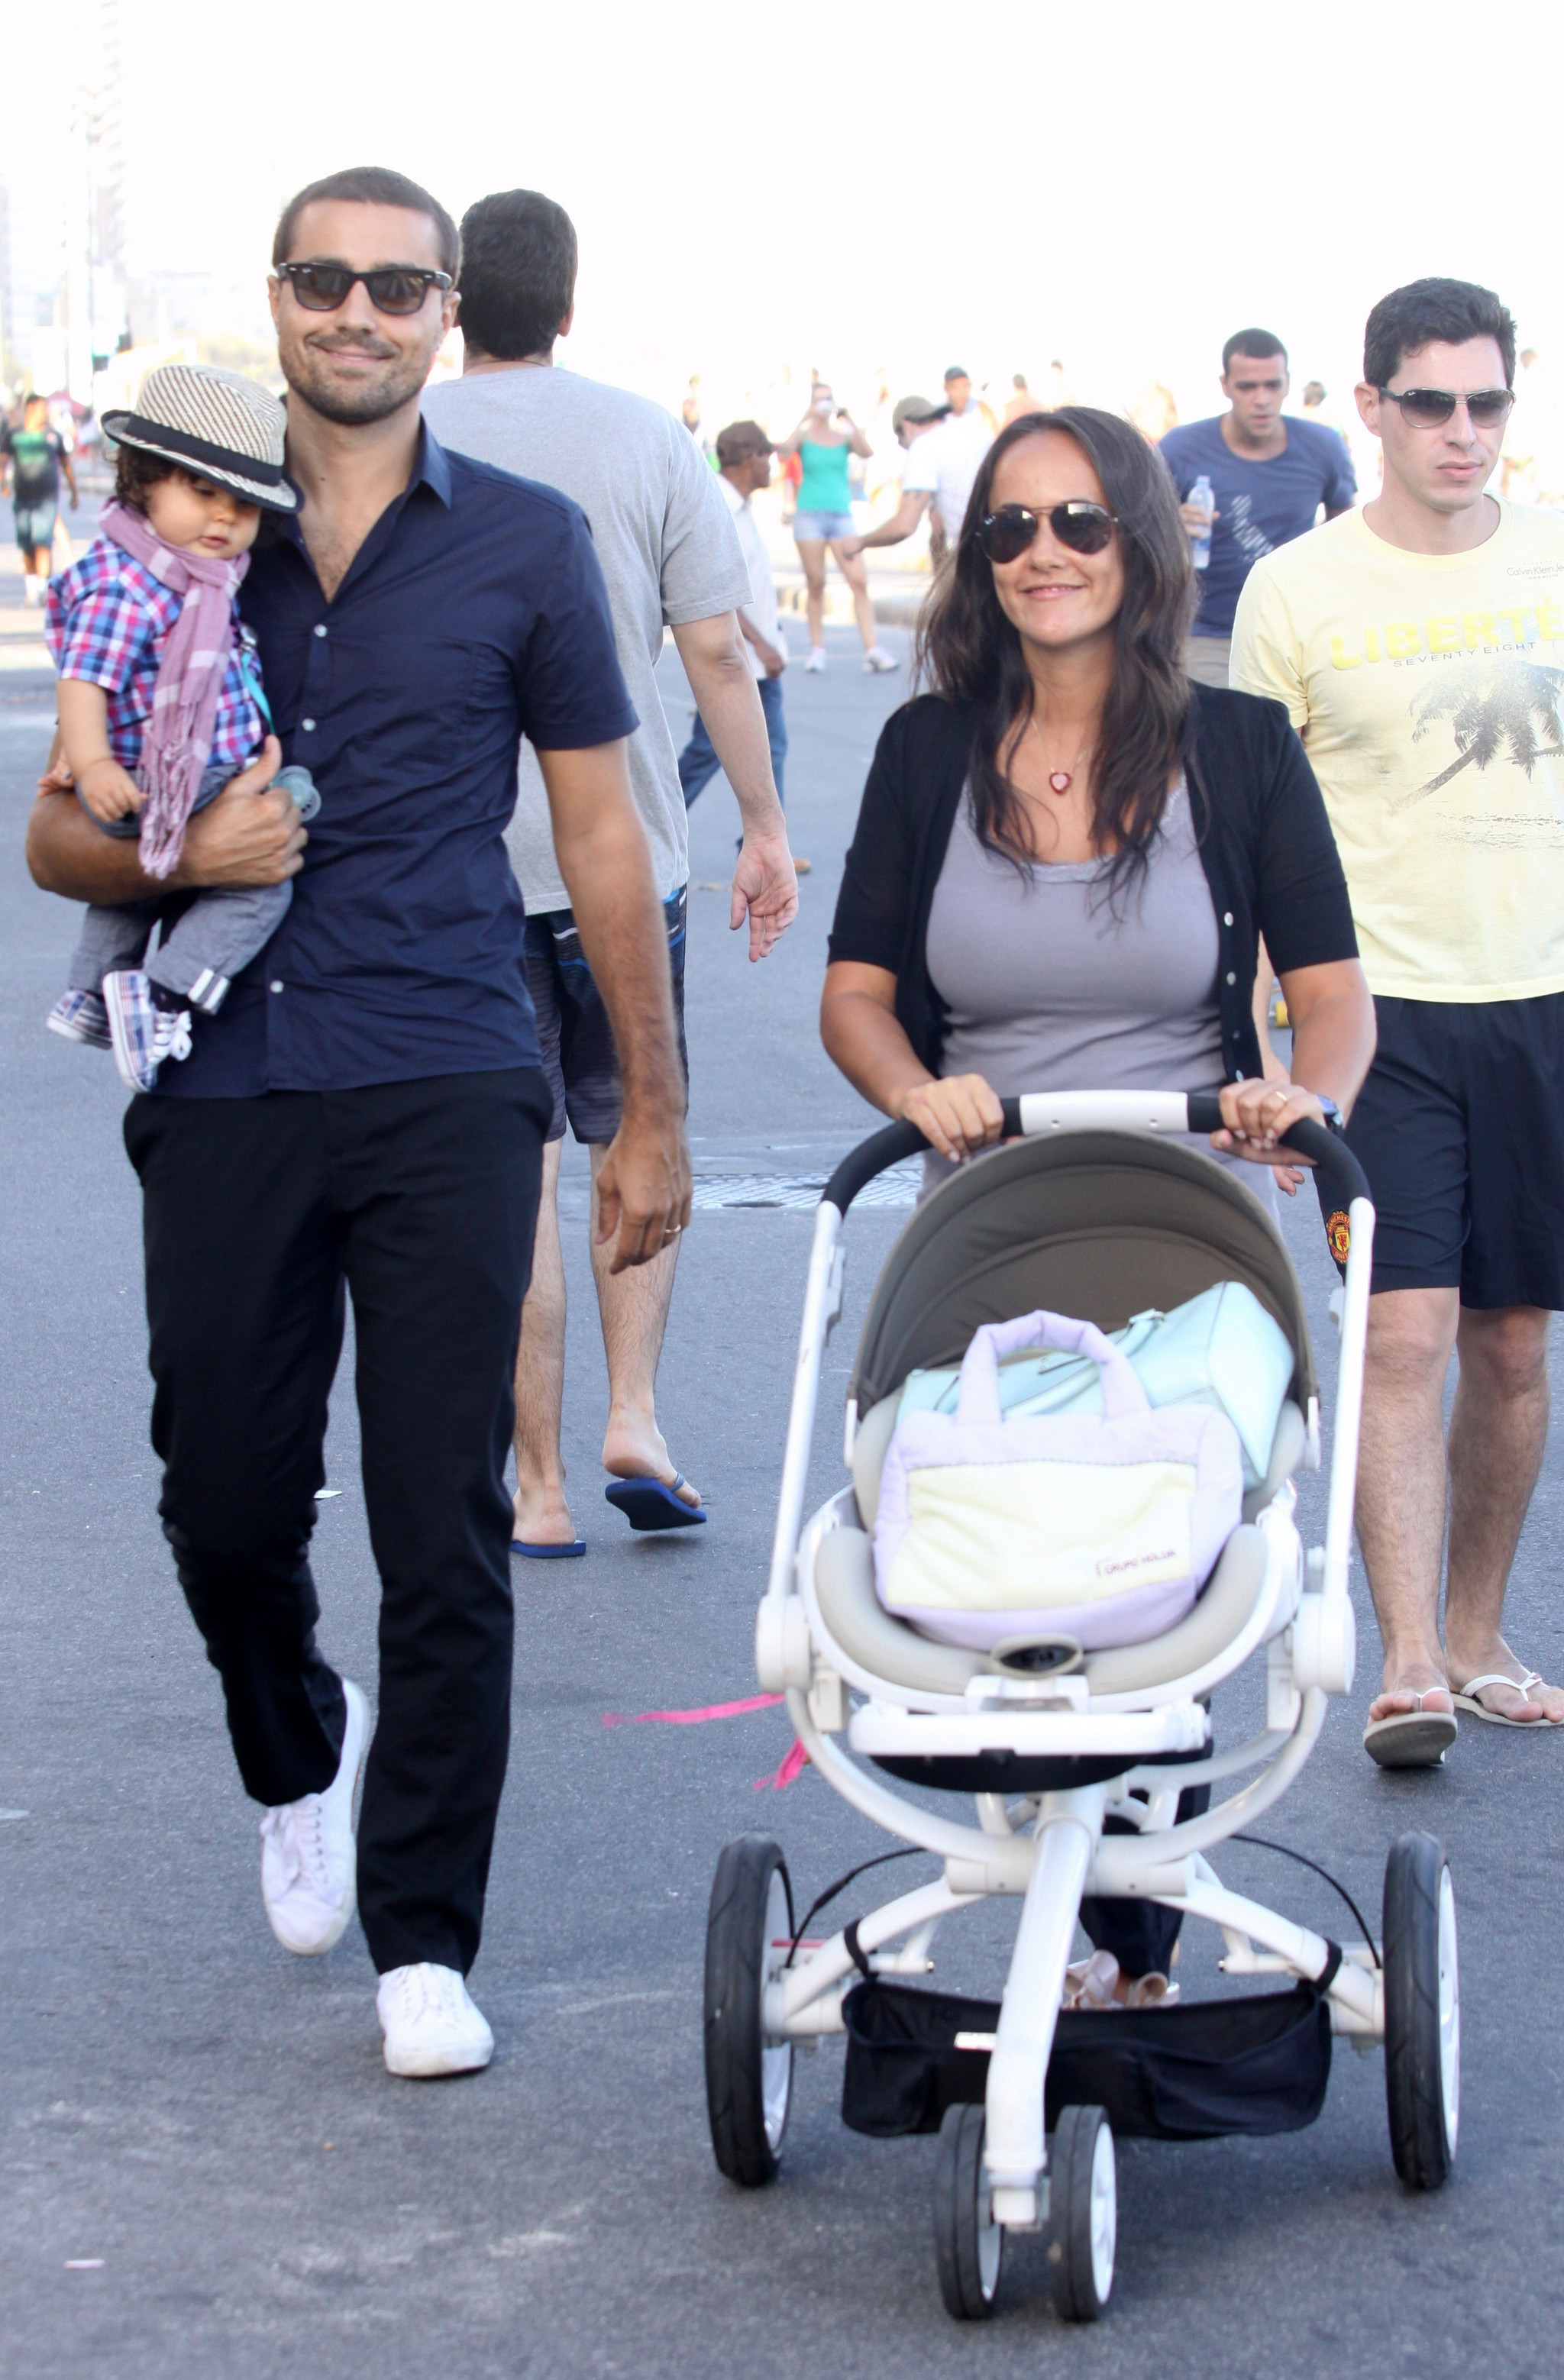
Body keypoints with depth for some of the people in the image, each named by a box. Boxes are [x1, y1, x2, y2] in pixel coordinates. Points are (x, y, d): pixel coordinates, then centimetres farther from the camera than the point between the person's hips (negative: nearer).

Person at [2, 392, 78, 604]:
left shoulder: (54, 436, 9)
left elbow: (67, 465, 17)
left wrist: (74, 492, 20)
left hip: (47, 497, -1)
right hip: (23, 497, 1)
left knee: (43, 542, -14)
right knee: (27, 546, 7)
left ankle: (42, 587, -20)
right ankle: (30, 586, 19)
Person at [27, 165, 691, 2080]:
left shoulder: (521, 545, 6)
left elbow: (600, 836, 9)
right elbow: (60, 833, 11)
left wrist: (653, 1117, 8)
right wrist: (174, 857, -12)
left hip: (444, 1093, -2)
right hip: (226, 1085, 2)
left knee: (445, 1531, -3)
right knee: (224, 1508, 6)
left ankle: (423, 1939, 8)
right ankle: (299, 1760, 38)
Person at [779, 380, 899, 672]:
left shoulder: (844, 435, 7)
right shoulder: (804, 434, 3)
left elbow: (866, 453, -11)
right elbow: (786, 450, -17)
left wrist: (849, 419, -17)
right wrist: (807, 418, -22)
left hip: (840, 514, 1)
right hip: (810, 514, -1)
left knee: (859, 582, -8)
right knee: (815, 584, 1)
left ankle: (873, 649, -12)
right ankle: (816, 650, 10)